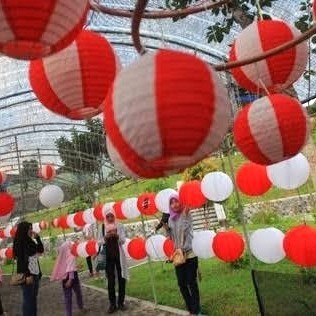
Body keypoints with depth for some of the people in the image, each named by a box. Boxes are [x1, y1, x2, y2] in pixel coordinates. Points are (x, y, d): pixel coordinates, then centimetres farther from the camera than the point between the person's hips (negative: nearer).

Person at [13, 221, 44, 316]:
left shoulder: (30, 241, 12)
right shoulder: (19, 242, -9)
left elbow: (41, 250, 16)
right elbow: (21, 260, -15)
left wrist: (37, 238, 6)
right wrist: (27, 275, -20)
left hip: (35, 274, 7)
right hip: (27, 275, -7)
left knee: (33, 299, 11)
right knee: (28, 300, -3)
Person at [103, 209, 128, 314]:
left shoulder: (120, 226, -1)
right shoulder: (103, 227, -1)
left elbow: (123, 240, -5)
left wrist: (116, 235, -23)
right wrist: (106, 237, -20)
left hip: (119, 255, 0)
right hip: (108, 255, 0)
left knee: (121, 279, 7)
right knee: (110, 280, 2)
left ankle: (121, 302, 18)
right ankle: (112, 304, 10)